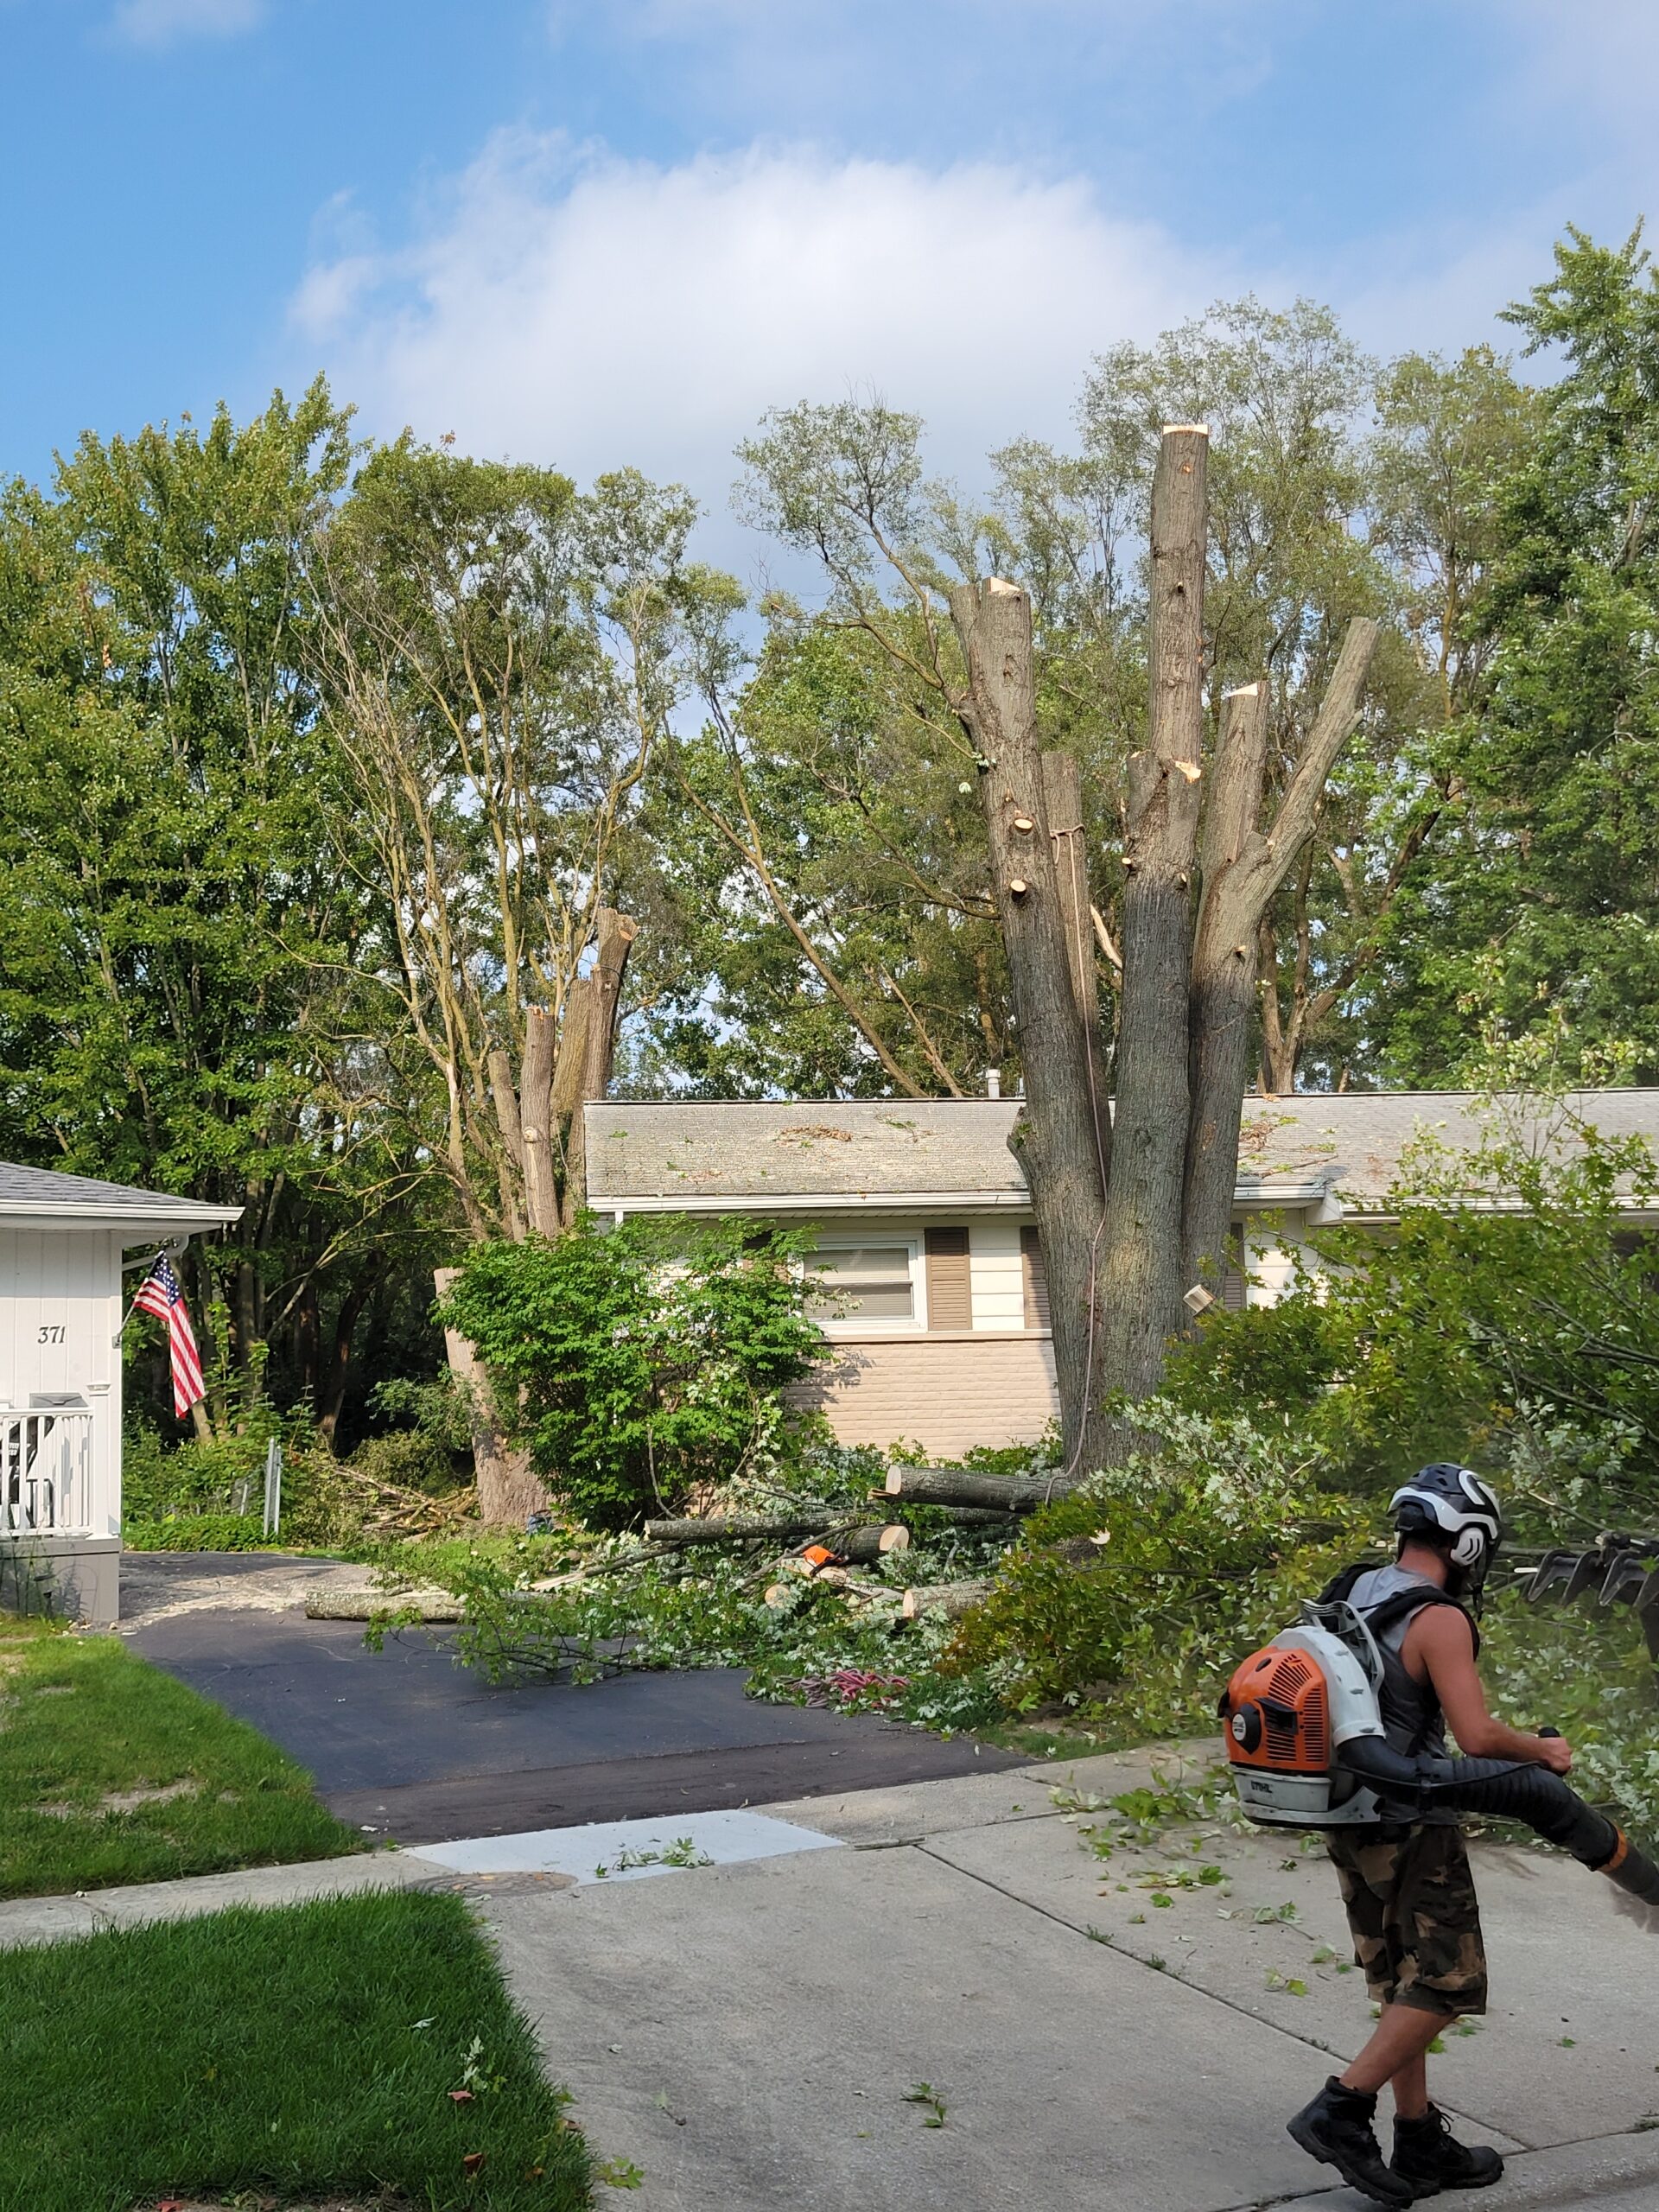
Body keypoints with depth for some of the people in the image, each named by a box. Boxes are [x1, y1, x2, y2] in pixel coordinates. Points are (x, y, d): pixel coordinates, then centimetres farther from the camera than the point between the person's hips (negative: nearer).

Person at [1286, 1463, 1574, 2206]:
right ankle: (1340, 2110, -1)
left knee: (1400, 1985, 17)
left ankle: (1421, 2144, 25)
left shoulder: (1350, 1594, 5)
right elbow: (1477, 1738, -23)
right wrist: (1542, 1751, -5)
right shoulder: (1438, 1620, -19)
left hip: (1348, 1819, 8)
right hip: (1411, 1828, -8)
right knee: (1446, 1984, 3)